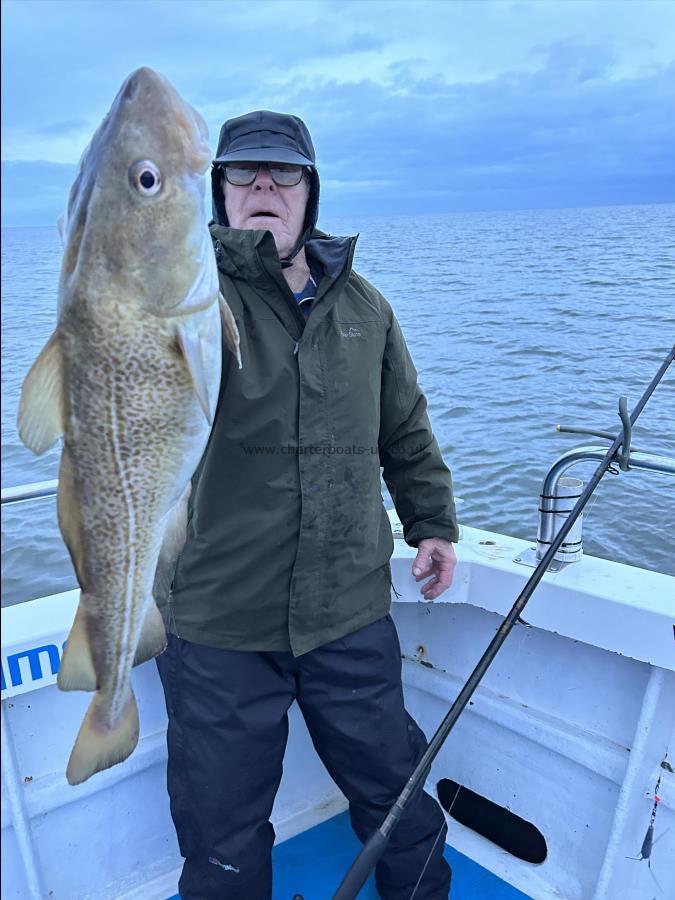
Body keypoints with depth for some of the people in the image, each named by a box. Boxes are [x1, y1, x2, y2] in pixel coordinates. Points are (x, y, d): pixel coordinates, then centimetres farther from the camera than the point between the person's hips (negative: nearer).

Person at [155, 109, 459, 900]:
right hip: (218, 630, -2)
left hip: (351, 614, 3)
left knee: (395, 794, 24)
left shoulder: (362, 304, 7)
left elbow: (406, 429, 16)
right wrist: (232, 251, -40)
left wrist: (431, 522, 14)